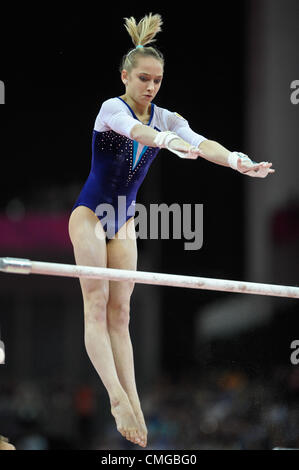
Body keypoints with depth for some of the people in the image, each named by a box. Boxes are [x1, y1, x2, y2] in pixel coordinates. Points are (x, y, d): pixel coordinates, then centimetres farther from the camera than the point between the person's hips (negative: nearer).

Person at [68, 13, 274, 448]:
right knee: (96, 306, -14)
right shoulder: (111, 109, -16)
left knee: (120, 313, 2)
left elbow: (200, 143, -19)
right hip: (90, 214, -6)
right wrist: (169, 141, -62)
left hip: (124, 223, 6)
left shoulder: (166, 118, 0)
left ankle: (133, 406, -4)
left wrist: (238, 161, -40)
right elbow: (135, 130, -39)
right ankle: (118, 398, -25)